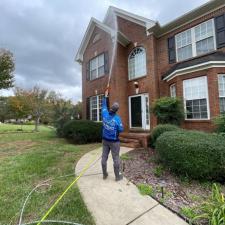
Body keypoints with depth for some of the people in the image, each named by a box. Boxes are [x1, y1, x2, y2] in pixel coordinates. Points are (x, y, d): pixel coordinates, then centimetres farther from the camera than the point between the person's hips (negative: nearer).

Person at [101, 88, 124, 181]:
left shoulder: (105, 114, -7)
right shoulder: (117, 118, -20)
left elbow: (104, 106, 12)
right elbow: (121, 129, -16)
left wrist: (105, 96, 23)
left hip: (105, 140, 5)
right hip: (114, 141, -5)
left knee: (104, 157, 15)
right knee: (116, 158, 7)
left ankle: (104, 174, 30)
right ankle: (117, 176, 20)